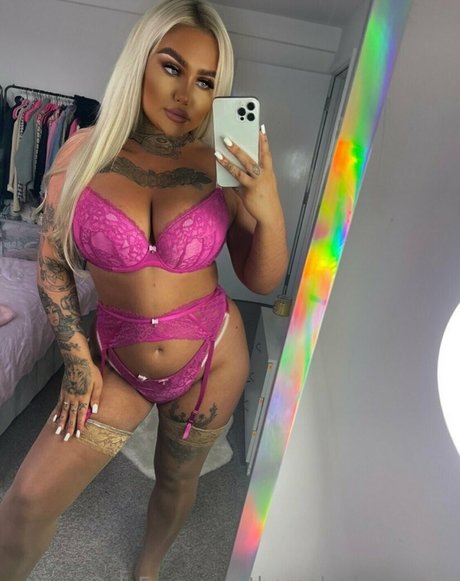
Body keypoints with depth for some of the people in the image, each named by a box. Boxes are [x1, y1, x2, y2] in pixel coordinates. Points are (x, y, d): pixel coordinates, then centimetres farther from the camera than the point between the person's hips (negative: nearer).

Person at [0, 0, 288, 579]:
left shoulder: (225, 167, -11)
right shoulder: (84, 152, -10)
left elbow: (261, 280, -6)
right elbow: (51, 264, -1)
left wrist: (270, 212, -24)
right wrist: (76, 357, -4)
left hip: (211, 356, 1)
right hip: (117, 358, 0)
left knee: (177, 478, 22)